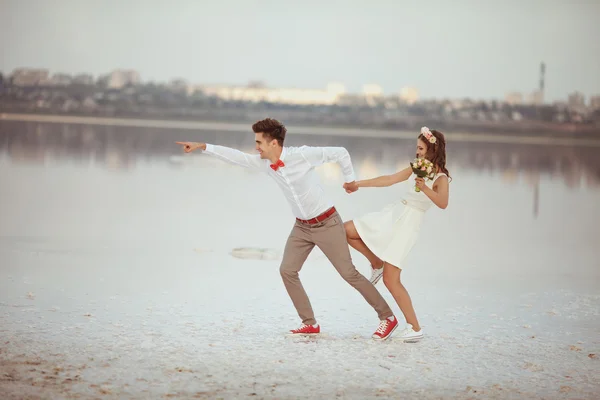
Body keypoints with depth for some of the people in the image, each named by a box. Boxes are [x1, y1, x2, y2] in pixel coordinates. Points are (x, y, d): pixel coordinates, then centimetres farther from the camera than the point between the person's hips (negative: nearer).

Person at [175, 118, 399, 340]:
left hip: (326, 224, -6)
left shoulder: (302, 155, -23)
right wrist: (202, 147, -5)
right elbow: (237, 157, 0)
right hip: (302, 226, 6)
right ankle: (310, 323, 8)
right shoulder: (265, 163, -5)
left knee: (349, 273, -5)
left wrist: (350, 179, -2)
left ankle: (387, 317, 6)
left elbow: (340, 153, -15)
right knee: (287, 271, -2)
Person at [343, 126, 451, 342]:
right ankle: (377, 264, 19)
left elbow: (443, 203, -31)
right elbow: (389, 180, 15)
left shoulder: (440, 178, -13)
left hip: (408, 224, -8)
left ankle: (415, 328, -4)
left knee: (391, 280, -12)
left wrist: (425, 189, -47)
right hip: (393, 213, 8)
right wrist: (358, 184, 15)